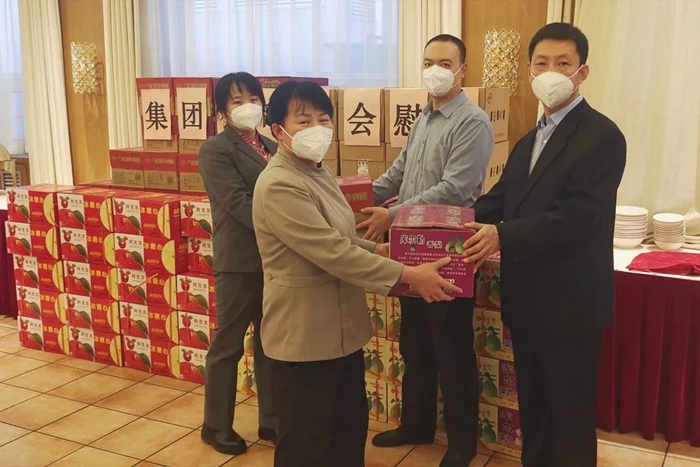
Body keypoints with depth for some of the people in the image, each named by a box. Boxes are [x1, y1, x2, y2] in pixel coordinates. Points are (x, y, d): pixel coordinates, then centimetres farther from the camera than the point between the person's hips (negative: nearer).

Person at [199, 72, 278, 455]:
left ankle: (271, 421, 27)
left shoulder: (270, 147, 14)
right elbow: (238, 204, -18)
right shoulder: (215, 149, -7)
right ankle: (216, 426, 22)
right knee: (228, 344, 6)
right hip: (240, 260, -6)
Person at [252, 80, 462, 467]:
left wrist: (378, 249, 4)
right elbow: (332, 252, -28)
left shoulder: (319, 171, 8)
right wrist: (409, 276, -25)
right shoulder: (279, 186, -23)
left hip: (342, 330, 9)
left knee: (350, 430, 23)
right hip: (303, 339, -9)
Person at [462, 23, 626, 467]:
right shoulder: (529, 141, 15)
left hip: (571, 303, -8)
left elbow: (579, 216, -23)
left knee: (571, 417, 8)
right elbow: (498, 200, 11)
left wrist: (504, 236, -28)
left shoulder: (602, 136, -14)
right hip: (528, 301, 8)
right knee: (533, 409, 22)